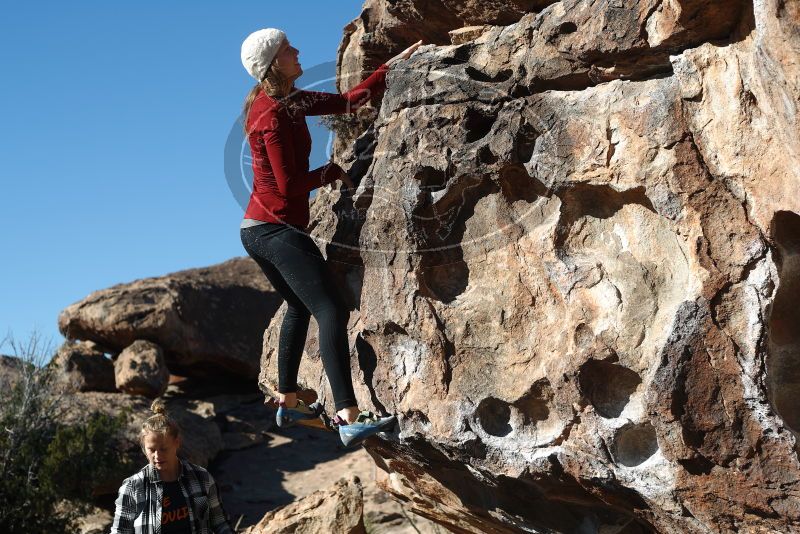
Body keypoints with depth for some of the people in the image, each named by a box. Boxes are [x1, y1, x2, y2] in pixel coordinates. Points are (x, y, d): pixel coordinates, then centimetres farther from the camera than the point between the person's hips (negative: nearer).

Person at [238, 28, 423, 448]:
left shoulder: (288, 100, 12)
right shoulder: (274, 114, -17)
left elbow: (348, 101, 15)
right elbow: (290, 184, -19)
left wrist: (393, 65, 15)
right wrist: (333, 172, -3)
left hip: (257, 229, 11)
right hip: (278, 229, -11)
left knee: (299, 307, 26)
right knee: (330, 311, -19)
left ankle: (288, 404, 33)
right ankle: (349, 419, -28)